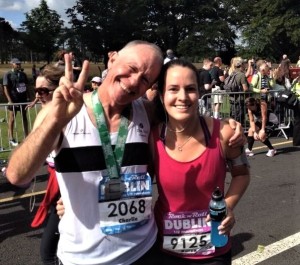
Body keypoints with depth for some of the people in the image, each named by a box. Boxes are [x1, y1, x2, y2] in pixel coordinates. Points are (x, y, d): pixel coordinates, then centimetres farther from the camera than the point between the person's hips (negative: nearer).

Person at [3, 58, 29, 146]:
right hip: (13, 100, -5)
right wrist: (10, 100, -16)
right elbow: (6, 89, -9)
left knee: (24, 117, 11)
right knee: (12, 119, 2)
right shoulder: (8, 75, -6)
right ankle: (11, 139, 10)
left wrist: (28, 97, 7)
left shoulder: (23, 74, 9)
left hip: (23, 98, 5)